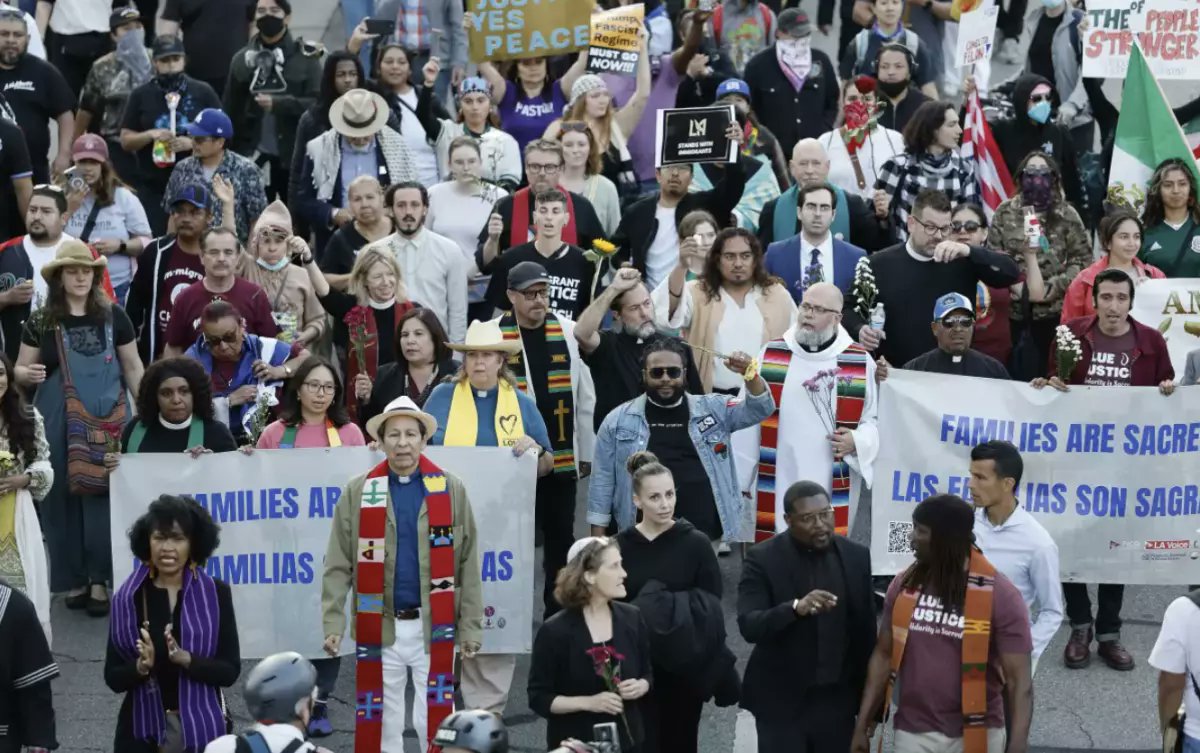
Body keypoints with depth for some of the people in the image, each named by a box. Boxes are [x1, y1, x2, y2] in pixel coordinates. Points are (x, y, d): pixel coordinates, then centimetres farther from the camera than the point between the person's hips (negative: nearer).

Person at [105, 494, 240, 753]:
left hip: (202, 730, 0)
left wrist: (186, 659, -22)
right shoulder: (128, 598, -1)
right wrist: (141, 666, -20)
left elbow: (230, 671, -6)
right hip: (143, 732, 0)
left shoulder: (216, 594, -2)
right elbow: (113, 678, 0)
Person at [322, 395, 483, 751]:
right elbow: (338, 566, 1)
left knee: (436, 721, 3)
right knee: (382, 722, 9)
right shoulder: (358, 491, 0)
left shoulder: (451, 489, 1)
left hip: (434, 627, -1)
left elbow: (468, 565, 2)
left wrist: (471, 627, 0)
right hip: (379, 627, 1)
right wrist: (333, 624, -7)